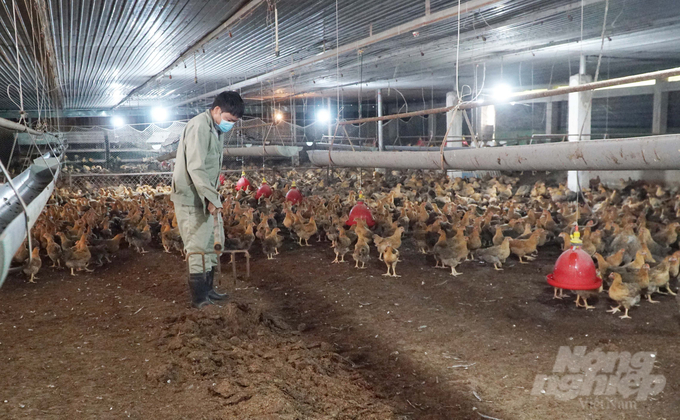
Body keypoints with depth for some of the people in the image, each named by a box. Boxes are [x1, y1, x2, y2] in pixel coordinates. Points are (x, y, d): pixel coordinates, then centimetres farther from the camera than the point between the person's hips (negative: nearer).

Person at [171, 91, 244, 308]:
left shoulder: (213, 129, 14)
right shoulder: (199, 126, -17)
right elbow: (195, 168, -24)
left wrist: (213, 196, 14)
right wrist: (211, 197, -25)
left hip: (204, 198, 10)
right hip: (192, 198, -10)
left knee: (211, 245, 16)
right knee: (198, 249, -4)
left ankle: (207, 290, 27)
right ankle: (199, 298, 4)